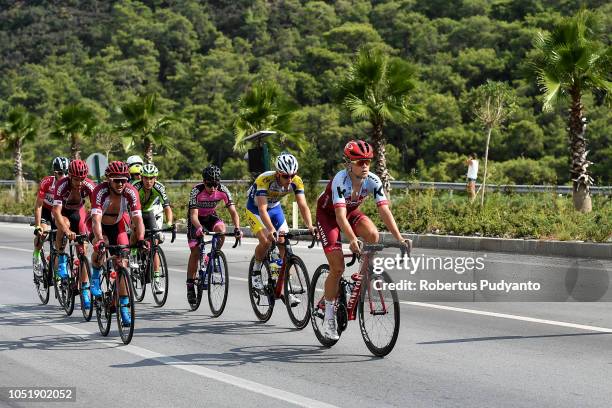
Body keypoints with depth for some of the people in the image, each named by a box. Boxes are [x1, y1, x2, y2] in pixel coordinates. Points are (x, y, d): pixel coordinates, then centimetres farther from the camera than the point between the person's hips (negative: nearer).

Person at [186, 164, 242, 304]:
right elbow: (194, 215, -38)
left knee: (221, 229, -31)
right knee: (195, 251, -11)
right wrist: (199, 228, -57)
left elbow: (233, 211, -26)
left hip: (210, 216, 2)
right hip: (196, 219, -2)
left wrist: (237, 228, -43)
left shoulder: (222, 190, -24)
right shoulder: (196, 191, -31)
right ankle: (190, 286, -1)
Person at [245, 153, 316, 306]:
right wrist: (271, 230, -57)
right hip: (255, 209, -4)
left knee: (284, 246, -7)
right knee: (266, 241, -27)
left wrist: (310, 226, -45)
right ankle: (256, 270, 1)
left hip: (275, 208, 4)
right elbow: (262, 209, -42)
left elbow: (303, 205, -27)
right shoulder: (265, 180, -36)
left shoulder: (296, 182, -23)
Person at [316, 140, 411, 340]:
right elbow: (340, 216, -42)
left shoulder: (373, 181, -22)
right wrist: (352, 240, -57)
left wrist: (399, 237, -39)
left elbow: (385, 211, -26)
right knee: (337, 267, -13)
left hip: (351, 212, 4)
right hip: (327, 215, -4)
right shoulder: (341, 180, -34)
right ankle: (329, 315, 2)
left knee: (373, 235, -28)